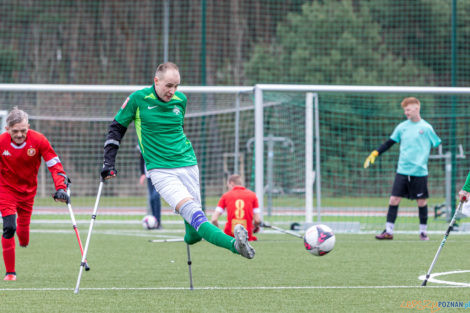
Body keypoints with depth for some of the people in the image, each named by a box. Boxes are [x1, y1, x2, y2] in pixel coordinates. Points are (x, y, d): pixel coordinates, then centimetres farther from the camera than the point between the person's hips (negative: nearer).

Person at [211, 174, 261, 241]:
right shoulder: (252, 195, 5)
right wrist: (254, 227, 21)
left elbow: (214, 219, -2)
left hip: (229, 236, -1)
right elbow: (257, 220, -1)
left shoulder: (225, 195, 4)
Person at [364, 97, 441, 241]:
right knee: (394, 199, -2)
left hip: (420, 172, -3)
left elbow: (438, 146, 4)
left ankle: (423, 231, 17)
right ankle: (388, 231, 3)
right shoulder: (402, 127, 6)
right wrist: (375, 153, 6)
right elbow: (390, 142, 14)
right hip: (402, 171, 3)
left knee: (422, 201, 3)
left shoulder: (426, 128, -3)